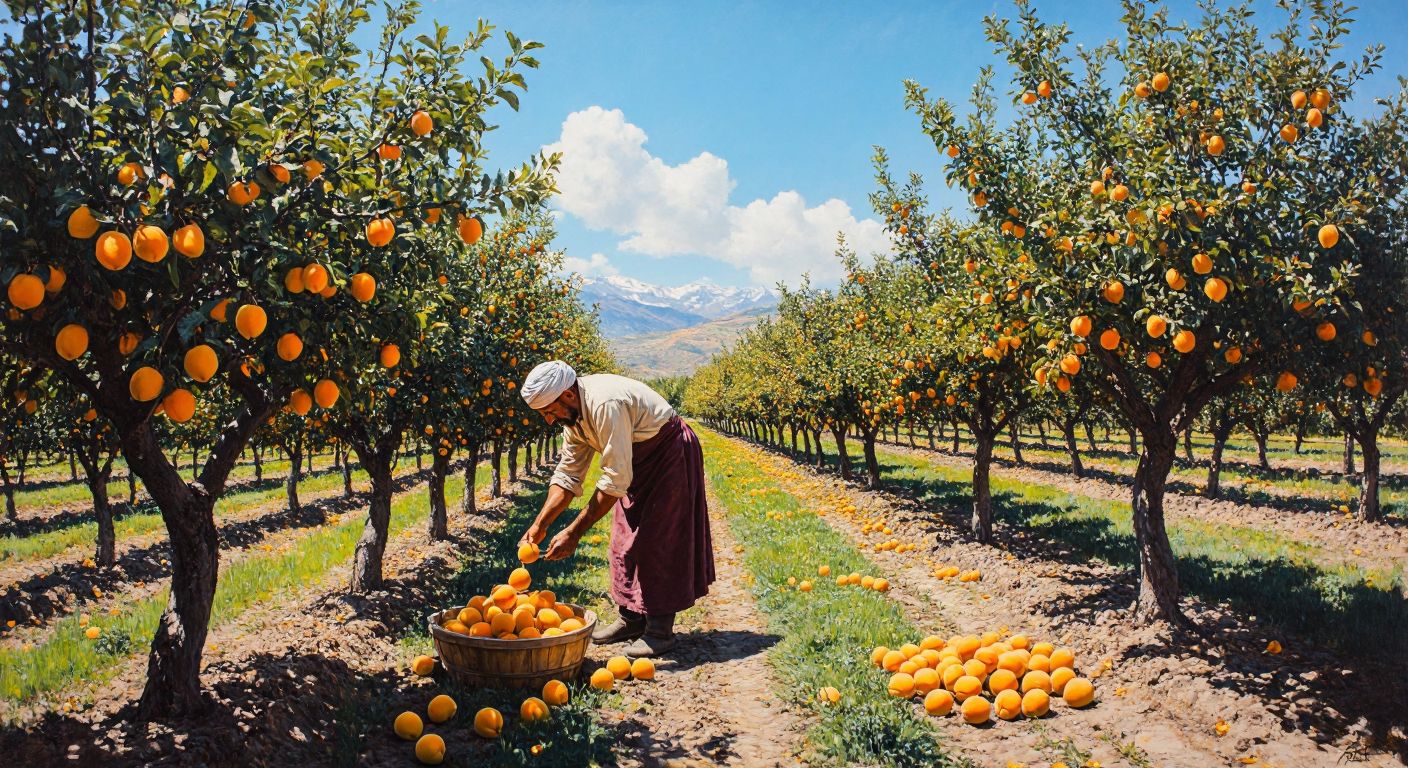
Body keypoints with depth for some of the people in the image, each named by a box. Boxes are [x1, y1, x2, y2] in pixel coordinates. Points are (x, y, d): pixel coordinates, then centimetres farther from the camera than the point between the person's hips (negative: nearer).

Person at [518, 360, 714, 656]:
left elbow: (615, 481, -35)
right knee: (626, 540, 10)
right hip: (637, 462, 9)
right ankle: (631, 619, 21)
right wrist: (539, 525, -10)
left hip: (670, 453, -9)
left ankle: (660, 630, 1)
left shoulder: (606, 404, -35)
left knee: (658, 543, -8)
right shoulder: (573, 413, -5)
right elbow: (567, 476, -1)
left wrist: (574, 532, -34)